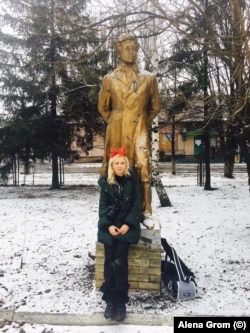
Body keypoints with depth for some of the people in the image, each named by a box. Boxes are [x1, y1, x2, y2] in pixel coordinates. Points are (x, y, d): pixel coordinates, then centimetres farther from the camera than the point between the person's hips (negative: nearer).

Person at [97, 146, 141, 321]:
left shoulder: (133, 180, 2)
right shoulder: (106, 182, 6)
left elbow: (136, 205, 0)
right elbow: (103, 205, 3)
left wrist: (128, 224, -12)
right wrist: (108, 225, -10)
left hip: (127, 224, -2)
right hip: (109, 225, 2)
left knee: (119, 260, -17)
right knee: (109, 260, -11)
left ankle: (121, 301, -7)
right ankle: (110, 300, -3)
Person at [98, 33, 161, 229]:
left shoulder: (149, 78, 6)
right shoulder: (110, 79, 6)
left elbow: (155, 106, 15)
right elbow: (103, 107, 15)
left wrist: (142, 123, 10)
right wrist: (115, 123, 10)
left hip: (140, 130, 0)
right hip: (117, 131, 1)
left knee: (143, 168, -10)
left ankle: (145, 212, -2)